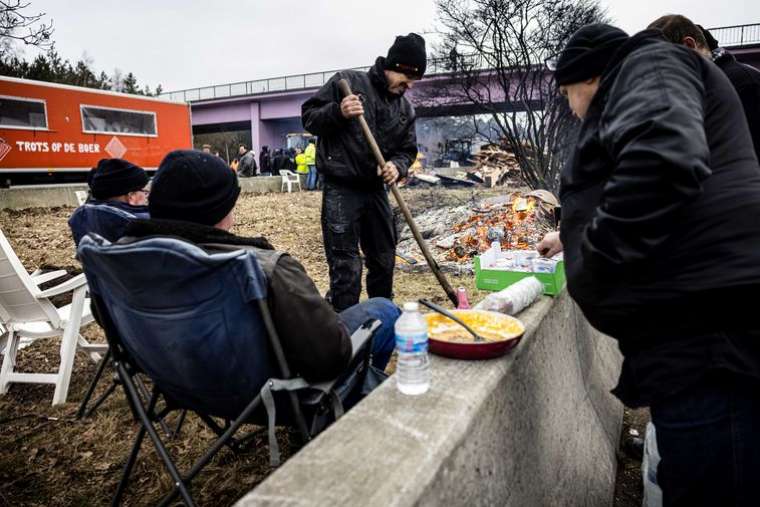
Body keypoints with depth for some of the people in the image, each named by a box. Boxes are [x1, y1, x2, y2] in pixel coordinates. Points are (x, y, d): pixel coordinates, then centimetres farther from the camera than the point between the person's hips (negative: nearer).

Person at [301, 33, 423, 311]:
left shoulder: (405, 109, 8)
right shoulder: (347, 81, -6)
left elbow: (407, 150, 11)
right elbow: (309, 117, -4)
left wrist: (397, 166, -13)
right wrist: (338, 113, -24)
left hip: (376, 190, 6)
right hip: (341, 190, -6)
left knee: (384, 262, 17)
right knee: (346, 268, -8)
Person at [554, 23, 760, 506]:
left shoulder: (650, 67, 0)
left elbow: (664, 158, -24)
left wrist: (596, 261, -15)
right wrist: (576, 239, 54)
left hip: (706, 322, -11)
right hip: (694, 323, 11)